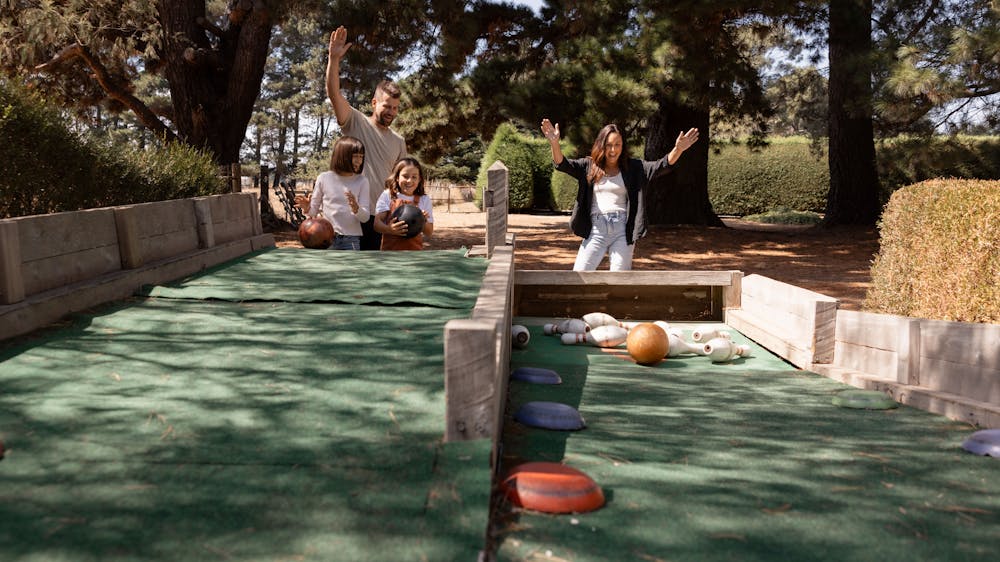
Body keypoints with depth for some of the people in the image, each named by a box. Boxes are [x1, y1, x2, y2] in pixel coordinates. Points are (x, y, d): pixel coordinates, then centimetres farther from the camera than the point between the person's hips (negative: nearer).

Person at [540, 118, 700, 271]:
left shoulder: (633, 167, 5)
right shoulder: (589, 165, 6)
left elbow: (661, 166, -5)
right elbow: (562, 164, -4)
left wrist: (678, 150, -24)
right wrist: (555, 143, -24)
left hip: (623, 230, 0)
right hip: (596, 230, 0)